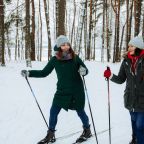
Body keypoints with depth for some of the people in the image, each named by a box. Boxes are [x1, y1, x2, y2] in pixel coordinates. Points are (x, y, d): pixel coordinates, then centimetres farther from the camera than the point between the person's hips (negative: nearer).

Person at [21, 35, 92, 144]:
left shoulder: (75, 58, -8)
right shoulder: (55, 60, -4)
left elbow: (85, 69, 0)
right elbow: (44, 73, 2)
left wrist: (84, 71, -25)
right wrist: (29, 73, -6)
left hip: (77, 91, -2)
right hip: (62, 91, 2)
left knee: (80, 111, 9)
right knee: (53, 112, 0)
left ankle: (87, 130, 34)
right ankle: (51, 135, 18)